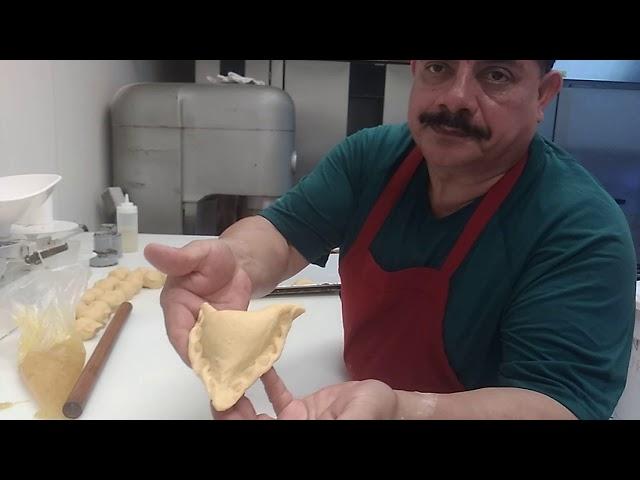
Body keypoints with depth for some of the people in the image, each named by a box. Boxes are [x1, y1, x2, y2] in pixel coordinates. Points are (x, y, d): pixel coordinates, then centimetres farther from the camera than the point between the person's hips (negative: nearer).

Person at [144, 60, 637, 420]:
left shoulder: (583, 232, -21)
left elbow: (560, 403, -26)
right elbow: (283, 231, -7)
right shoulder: (372, 155, -6)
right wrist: (233, 264, -30)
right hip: (357, 387, 5)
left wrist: (397, 408, -44)